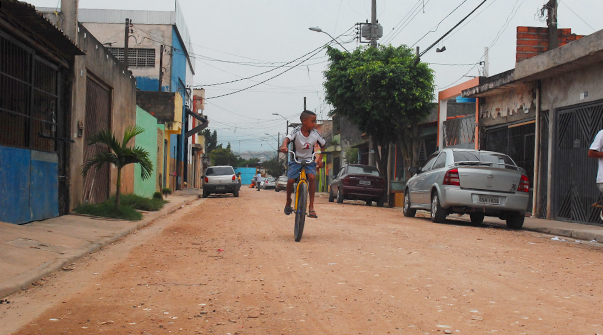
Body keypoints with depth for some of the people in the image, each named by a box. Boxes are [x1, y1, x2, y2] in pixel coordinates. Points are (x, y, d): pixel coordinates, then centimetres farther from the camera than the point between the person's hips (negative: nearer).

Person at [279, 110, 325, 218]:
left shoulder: (315, 133, -8)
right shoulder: (297, 131, -16)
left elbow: (323, 145, 7)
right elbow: (287, 138, -35)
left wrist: (320, 159, -1)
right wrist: (284, 146, -56)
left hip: (309, 160, 1)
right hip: (296, 160, -1)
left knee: (312, 177, -25)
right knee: (290, 180, -17)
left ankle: (311, 206, -18)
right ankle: (288, 202, 14)